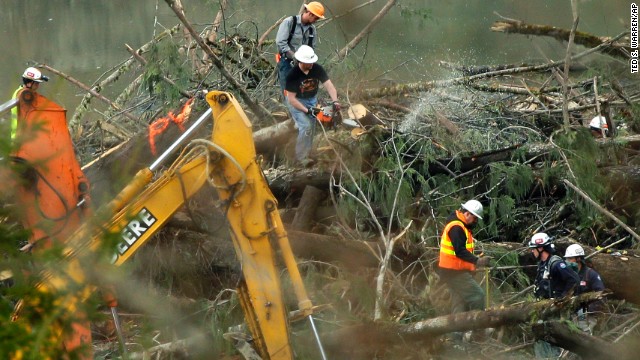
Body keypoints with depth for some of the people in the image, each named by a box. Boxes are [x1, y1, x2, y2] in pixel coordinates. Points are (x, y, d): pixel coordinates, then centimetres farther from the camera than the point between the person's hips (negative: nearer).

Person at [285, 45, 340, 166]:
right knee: (306, 126, -18)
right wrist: (307, 110, -32)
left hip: (312, 100, 5)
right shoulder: (293, 75, -29)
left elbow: (329, 85, -23)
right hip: (297, 102, -5)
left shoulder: (317, 69, -18)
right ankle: (301, 156, -9)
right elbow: (291, 98, -26)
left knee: (311, 126, 5)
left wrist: (335, 101, -40)